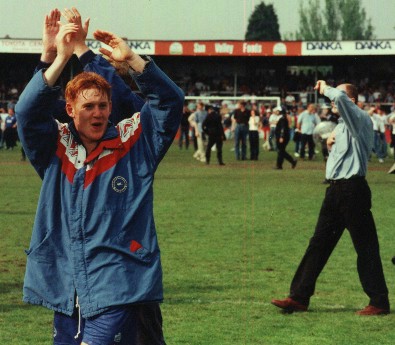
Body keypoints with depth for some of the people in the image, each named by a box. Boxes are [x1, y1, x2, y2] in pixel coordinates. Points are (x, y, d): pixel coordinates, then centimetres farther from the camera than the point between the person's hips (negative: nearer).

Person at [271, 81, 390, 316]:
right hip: (336, 189, 10)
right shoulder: (343, 125, 19)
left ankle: (379, 302, 0)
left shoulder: (360, 120, -9)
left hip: (353, 189, -9)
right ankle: (299, 297, 12)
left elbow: (340, 97, -27)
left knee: (365, 247, -6)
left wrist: (325, 89, -7)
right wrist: (331, 143, 10)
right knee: (319, 244, 9)